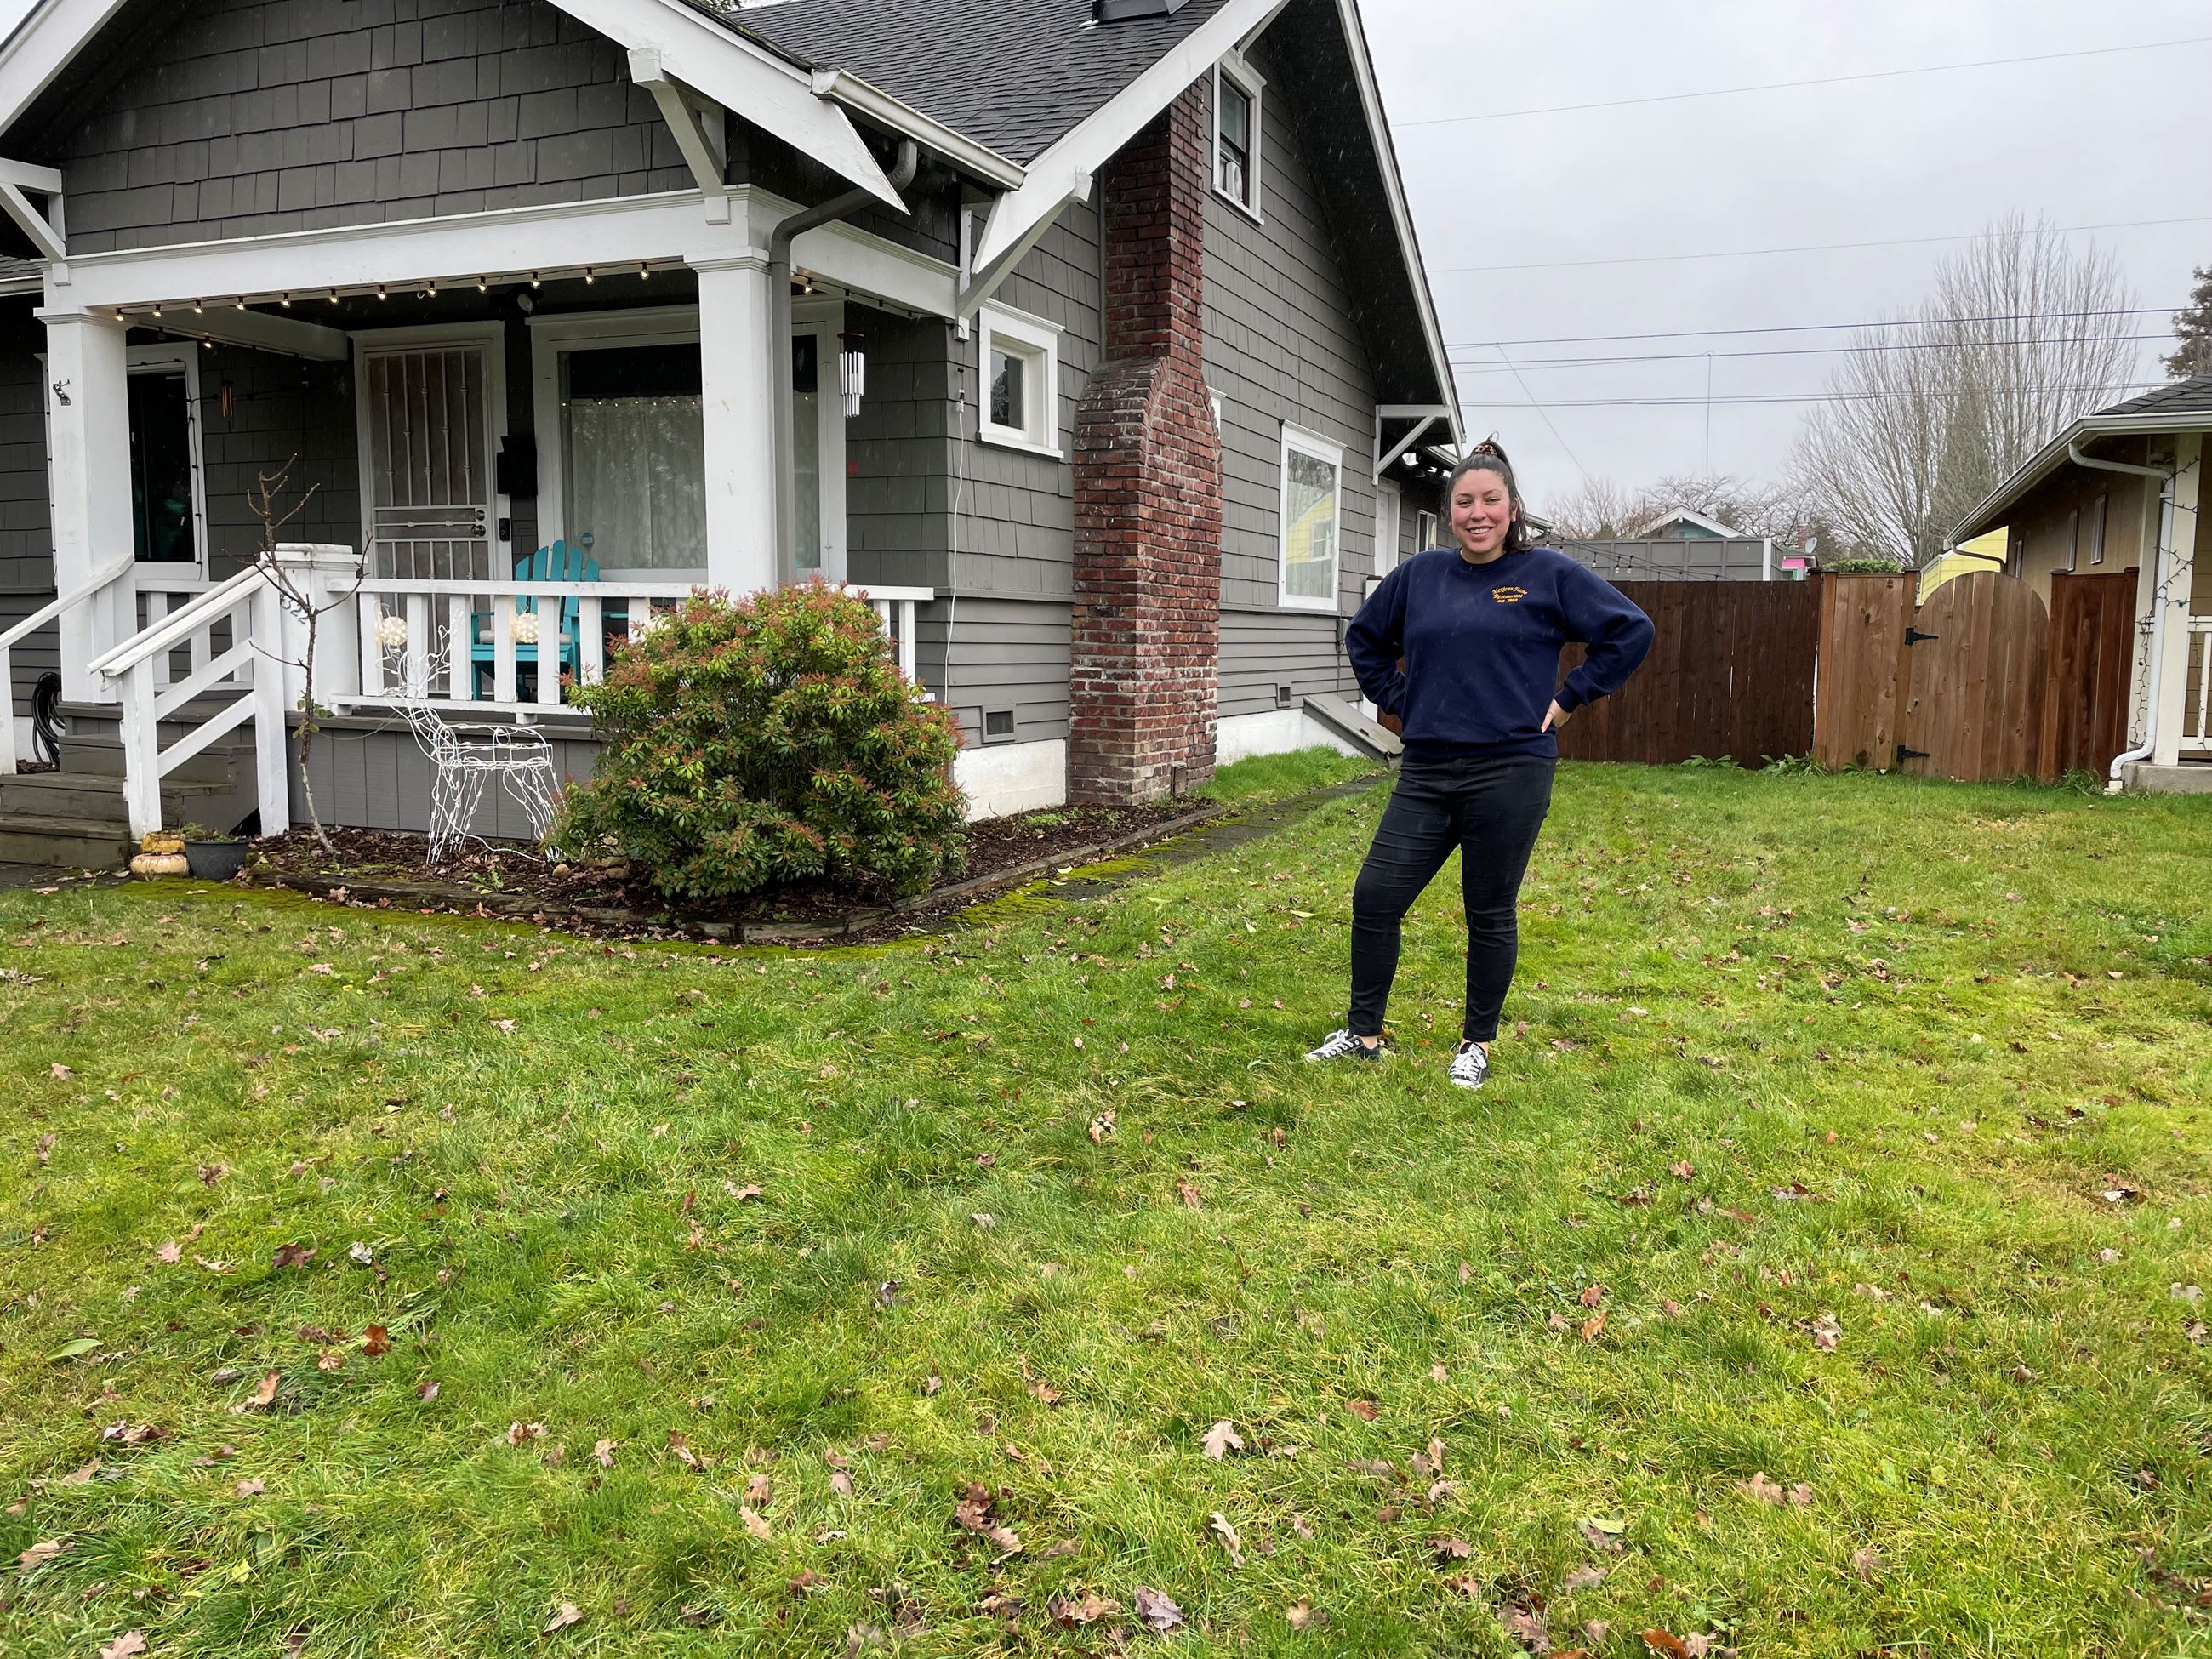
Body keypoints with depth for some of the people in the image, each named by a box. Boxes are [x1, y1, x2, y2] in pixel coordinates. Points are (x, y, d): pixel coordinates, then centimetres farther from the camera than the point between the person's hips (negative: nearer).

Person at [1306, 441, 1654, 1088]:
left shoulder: (1549, 574, -2)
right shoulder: (1419, 575, 8)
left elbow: (1632, 630, 0)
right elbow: (1364, 639, 22)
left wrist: (1569, 698, -2)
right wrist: (1399, 701, 12)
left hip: (1510, 773, -4)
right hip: (1426, 773, 4)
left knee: (1491, 915, 6)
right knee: (1375, 897, 2)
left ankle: (1477, 1044, 24)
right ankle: (1363, 1033, 18)